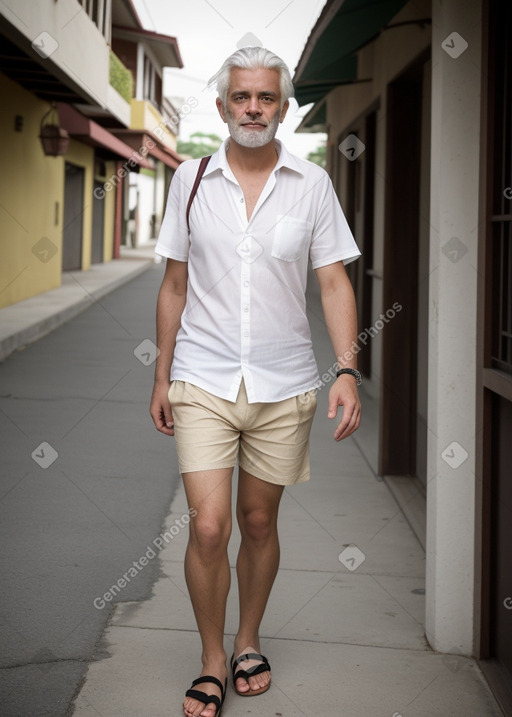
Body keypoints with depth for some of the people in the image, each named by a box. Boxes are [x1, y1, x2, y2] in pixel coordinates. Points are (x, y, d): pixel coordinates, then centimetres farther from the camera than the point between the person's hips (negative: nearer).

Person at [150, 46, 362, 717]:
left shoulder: (312, 184, 1)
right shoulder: (191, 180, 3)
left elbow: (334, 284, 0)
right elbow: (175, 285, 8)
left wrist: (348, 371, -11)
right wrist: (161, 377, 6)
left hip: (284, 386, 1)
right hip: (203, 383, 0)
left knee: (259, 521, 12)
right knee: (209, 527, -8)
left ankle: (248, 641, 33)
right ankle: (212, 660, 12)